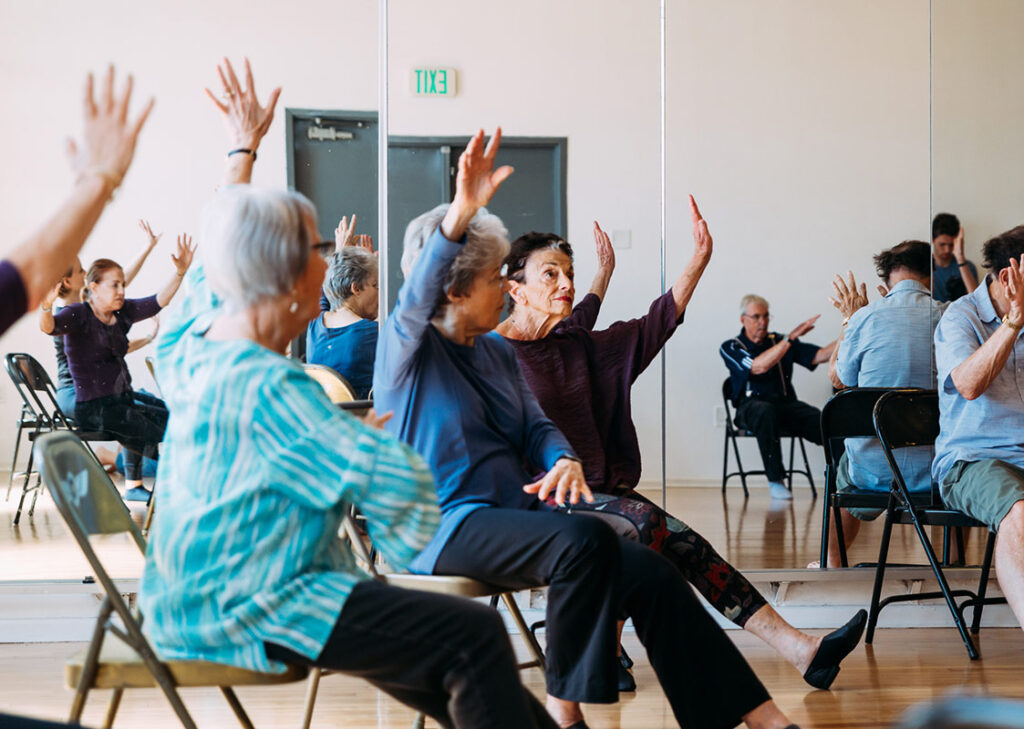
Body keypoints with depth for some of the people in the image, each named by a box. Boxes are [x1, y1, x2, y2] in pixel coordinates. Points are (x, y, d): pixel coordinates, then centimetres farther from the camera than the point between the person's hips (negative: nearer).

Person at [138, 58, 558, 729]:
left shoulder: (188, 345, 3)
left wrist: (244, 148, 35)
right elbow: (397, 480, -31)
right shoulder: (267, 388, -25)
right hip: (246, 610, -11)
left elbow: (217, 257, 24)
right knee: (476, 636, -19)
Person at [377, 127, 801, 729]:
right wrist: (460, 214, -42)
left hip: (516, 514, 7)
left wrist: (564, 460, -11)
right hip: (447, 528, -7)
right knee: (583, 538, -34)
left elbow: (536, 426, 14)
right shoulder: (408, 348, -4)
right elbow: (419, 293, -25)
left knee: (648, 572, -13)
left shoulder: (499, 352, 18)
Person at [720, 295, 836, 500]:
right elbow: (759, 367, -15)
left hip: (785, 404, 3)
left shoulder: (780, 342, 18)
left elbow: (820, 355, 7)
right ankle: (775, 481, -31)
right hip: (751, 406, -3)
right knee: (766, 411, -40)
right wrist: (791, 338, -19)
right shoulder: (730, 348, 5)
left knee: (822, 420, -28)